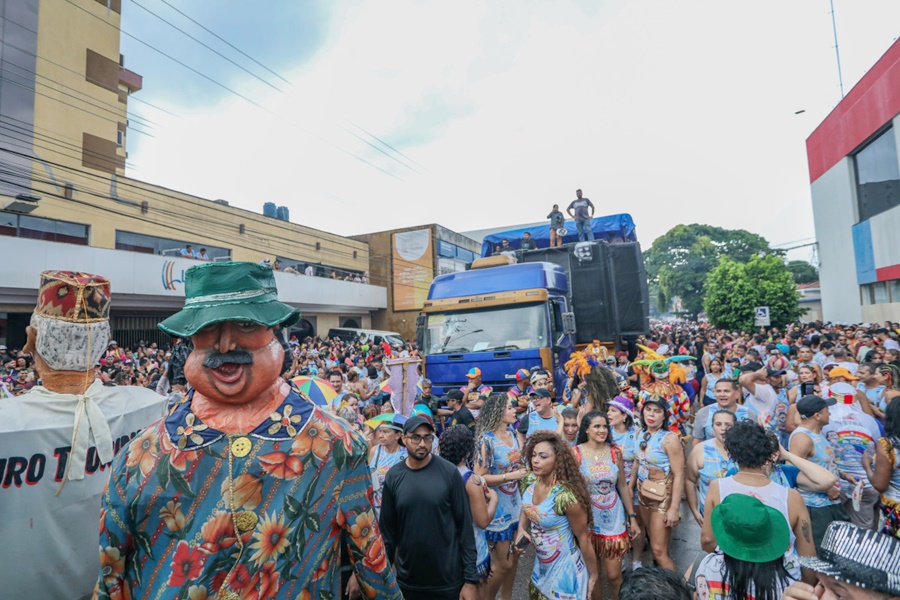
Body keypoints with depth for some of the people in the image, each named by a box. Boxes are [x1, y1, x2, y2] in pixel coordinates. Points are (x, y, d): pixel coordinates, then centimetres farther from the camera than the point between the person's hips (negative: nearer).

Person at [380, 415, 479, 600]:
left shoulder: (449, 472, -12)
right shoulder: (393, 476, -5)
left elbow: (465, 525, -9)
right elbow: (387, 529, 1)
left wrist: (470, 578, -9)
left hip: (448, 580, -2)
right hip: (407, 580, 2)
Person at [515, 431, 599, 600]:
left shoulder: (565, 496, -32)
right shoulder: (531, 480, -13)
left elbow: (584, 539, -19)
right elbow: (526, 508, 8)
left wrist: (593, 575, -7)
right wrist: (521, 530, -10)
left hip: (564, 567, -6)